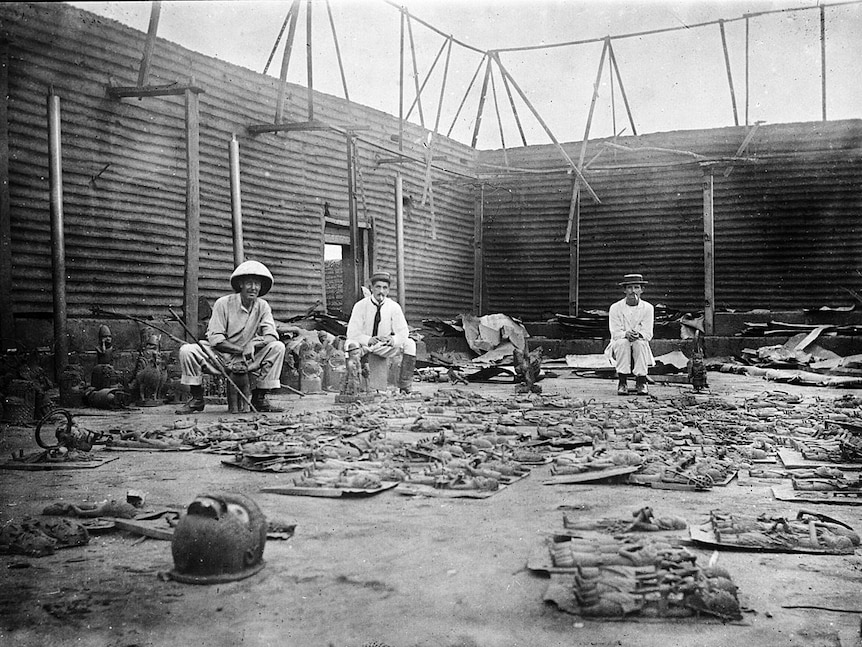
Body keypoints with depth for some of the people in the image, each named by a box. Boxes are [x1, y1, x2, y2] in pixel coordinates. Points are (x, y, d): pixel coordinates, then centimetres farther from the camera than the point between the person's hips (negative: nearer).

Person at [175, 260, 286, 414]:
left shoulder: (263, 306, -2)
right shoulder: (223, 303, -12)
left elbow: (272, 336, -12)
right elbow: (215, 339, -15)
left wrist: (254, 343, -33)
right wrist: (242, 349, -24)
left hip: (247, 360, 2)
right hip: (220, 356, -2)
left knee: (278, 347, -19)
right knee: (186, 350, -27)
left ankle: (259, 397, -8)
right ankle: (197, 398, -6)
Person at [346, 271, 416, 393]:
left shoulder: (394, 307, -5)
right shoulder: (360, 306, -10)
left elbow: (403, 332, -4)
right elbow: (352, 333, -14)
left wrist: (392, 340, -26)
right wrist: (368, 340, -32)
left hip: (384, 348, 2)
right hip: (363, 346, -2)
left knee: (410, 344, -19)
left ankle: (405, 387, -20)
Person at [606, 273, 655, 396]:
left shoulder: (647, 308, -1)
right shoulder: (615, 308, -4)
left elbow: (648, 334, -7)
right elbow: (615, 333, -10)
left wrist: (638, 334, -30)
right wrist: (626, 334, -32)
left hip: (641, 346, 1)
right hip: (619, 347, 0)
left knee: (641, 343, -33)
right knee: (623, 342, -34)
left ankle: (641, 382, -23)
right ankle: (622, 383, -28)